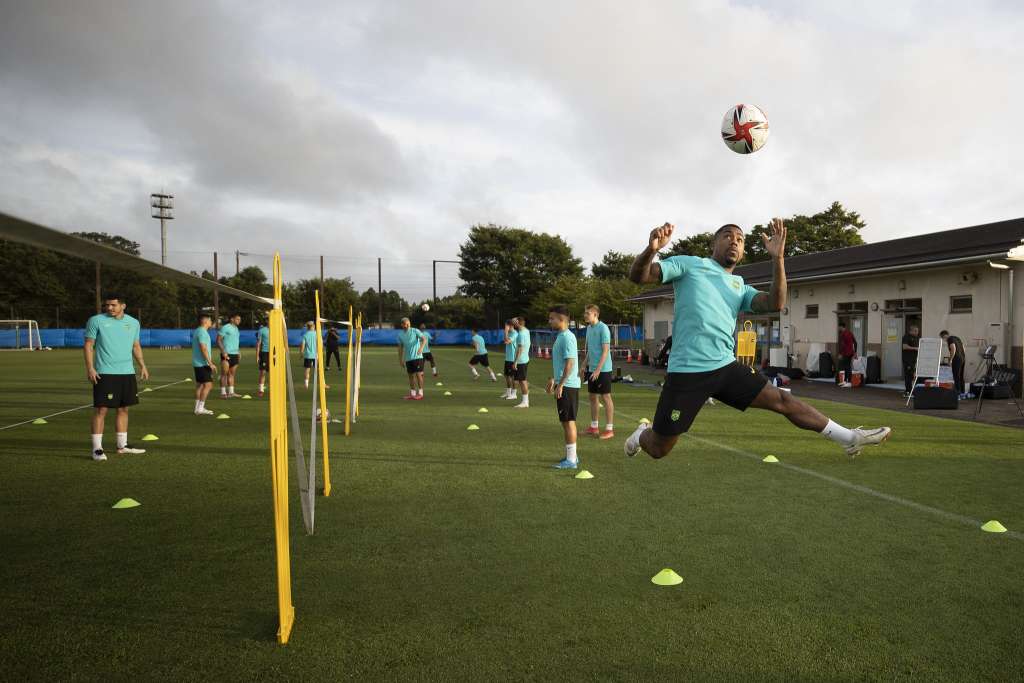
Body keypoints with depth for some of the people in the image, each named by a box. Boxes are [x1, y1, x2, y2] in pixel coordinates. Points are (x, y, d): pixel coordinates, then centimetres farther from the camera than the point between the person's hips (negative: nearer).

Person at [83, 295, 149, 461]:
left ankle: (122, 445, 19)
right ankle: (97, 448, 0)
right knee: (101, 409, -5)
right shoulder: (96, 320, -2)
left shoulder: (133, 322, 11)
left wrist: (142, 365, 9)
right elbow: (89, 345, -3)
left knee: (124, 409, 9)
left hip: (127, 373, 5)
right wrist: (89, 368, -12)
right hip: (104, 373, -5)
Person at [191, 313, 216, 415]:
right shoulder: (202, 332, -16)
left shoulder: (198, 331, 16)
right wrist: (210, 363, -21)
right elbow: (203, 349, -21)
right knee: (208, 384, -10)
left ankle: (198, 408, 16)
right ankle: (200, 408, -10)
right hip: (202, 363, -11)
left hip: (197, 363, 11)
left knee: (200, 385, 12)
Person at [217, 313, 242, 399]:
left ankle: (231, 392, 11)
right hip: (226, 354, -8)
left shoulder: (236, 328, 17)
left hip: (235, 354, 8)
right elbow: (218, 340, -11)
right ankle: (223, 393, -2)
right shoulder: (225, 327, -7)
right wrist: (223, 351, -19)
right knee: (224, 373, -4)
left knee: (232, 374, 8)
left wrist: (238, 352, 16)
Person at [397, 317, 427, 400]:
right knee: (411, 376, 8)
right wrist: (400, 360, 13)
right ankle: (412, 394, 15)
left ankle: (420, 394, -2)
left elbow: (424, 339, -17)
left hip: (417, 357, -5)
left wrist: (421, 348, -35)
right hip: (408, 358, 5)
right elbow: (400, 348, 15)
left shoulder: (415, 331, -5)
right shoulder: (400, 335, 9)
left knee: (418, 374, -8)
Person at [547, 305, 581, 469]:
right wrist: (553, 379, 27)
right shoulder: (560, 336, 14)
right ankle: (571, 456, 23)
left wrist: (560, 384, -23)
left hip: (567, 386, -10)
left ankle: (571, 460, 0)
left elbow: (570, 363, -22)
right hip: (562, 384, 10)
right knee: (566, 421, 15)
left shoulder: (567, 337, -16)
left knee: (568, 421, -5)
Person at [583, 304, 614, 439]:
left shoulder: (603, 328, -14)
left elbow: (606, 350, -18)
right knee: (592, 396, 12)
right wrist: (585, 364, 16)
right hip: (592, 369, 8)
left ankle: (609, 429, 5)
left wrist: (598, 370, -22)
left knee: (606, 397, -2)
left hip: (603, 369, -8)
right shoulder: (589, 328, 10)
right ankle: (594, 426, 23)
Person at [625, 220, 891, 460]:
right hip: (687, 371, -4)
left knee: (782, 400, 2)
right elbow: (639, 276, -8)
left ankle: (849, 438, 15)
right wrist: (651, 249, -30)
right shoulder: (689, 264, 4)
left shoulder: (740, 287, 17)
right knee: (658, 449, 0)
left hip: (726, 367, 5)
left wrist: (777, 259, -12)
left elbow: (774, 304, -2)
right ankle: (640, 436, 34)